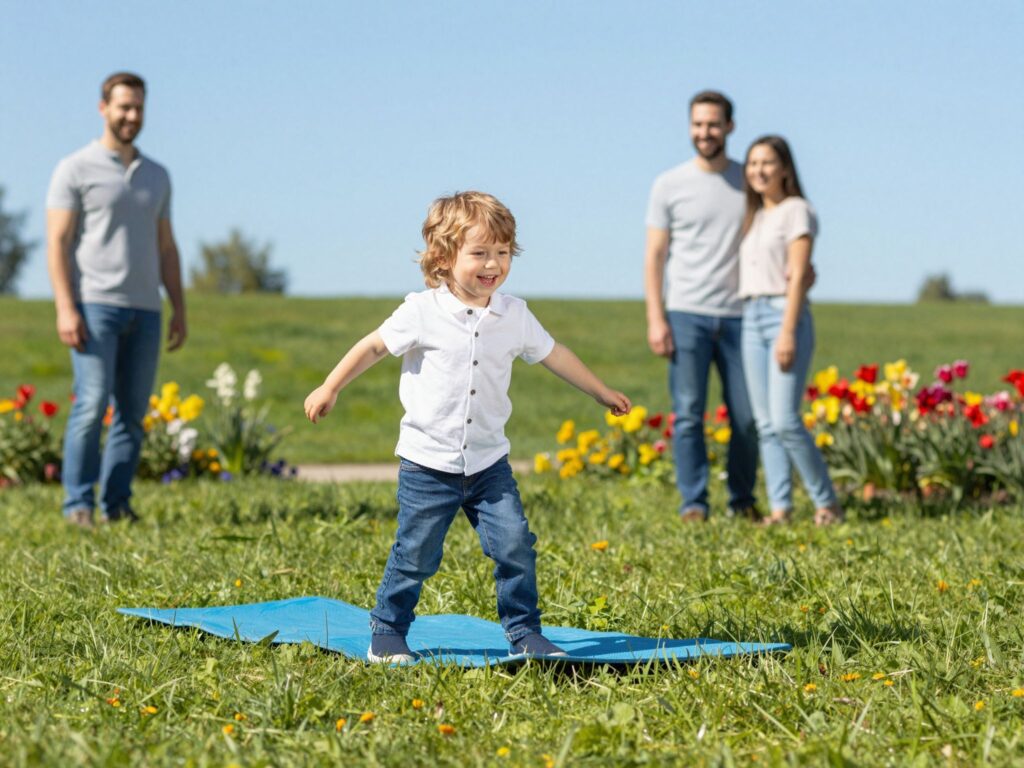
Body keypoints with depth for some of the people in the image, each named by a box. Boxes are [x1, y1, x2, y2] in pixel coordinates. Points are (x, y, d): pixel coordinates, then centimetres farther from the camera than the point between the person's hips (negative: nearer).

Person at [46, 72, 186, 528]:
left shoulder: (156, 176, 18)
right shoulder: (75, 170, 1)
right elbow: (57, 243, -4)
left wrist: (179, 309, 12)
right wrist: (65, 308, -14)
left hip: (145, 311, 5)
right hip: (95, 306, -5)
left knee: (133, 413, 2)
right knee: (92, 404, -13)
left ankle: (116, 504, 7)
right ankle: (78, 504, -6)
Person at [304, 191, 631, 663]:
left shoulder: (514, 316, 2)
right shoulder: (423, 313, -9)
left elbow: (553, 355, 17)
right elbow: (374, 346, 0)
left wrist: (601, 392, 27)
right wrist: (329, 389, 0)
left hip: (488, 462, 3)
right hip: (428, 462, -3)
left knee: (515, 545, -5)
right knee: (416, 556, 0)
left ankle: (524, 633, 10)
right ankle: (387, 633, 18)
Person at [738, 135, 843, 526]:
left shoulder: (796, 211, -2)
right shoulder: (752, 217, 19)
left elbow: (798, 275, -9)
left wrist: (788, 331, -17)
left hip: (785, 316, -7)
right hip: (751, 318, 7)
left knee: (785, 421, -13)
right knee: (765, 423, 2)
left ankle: (827, 503, -2)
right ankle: (780, 508, 4)